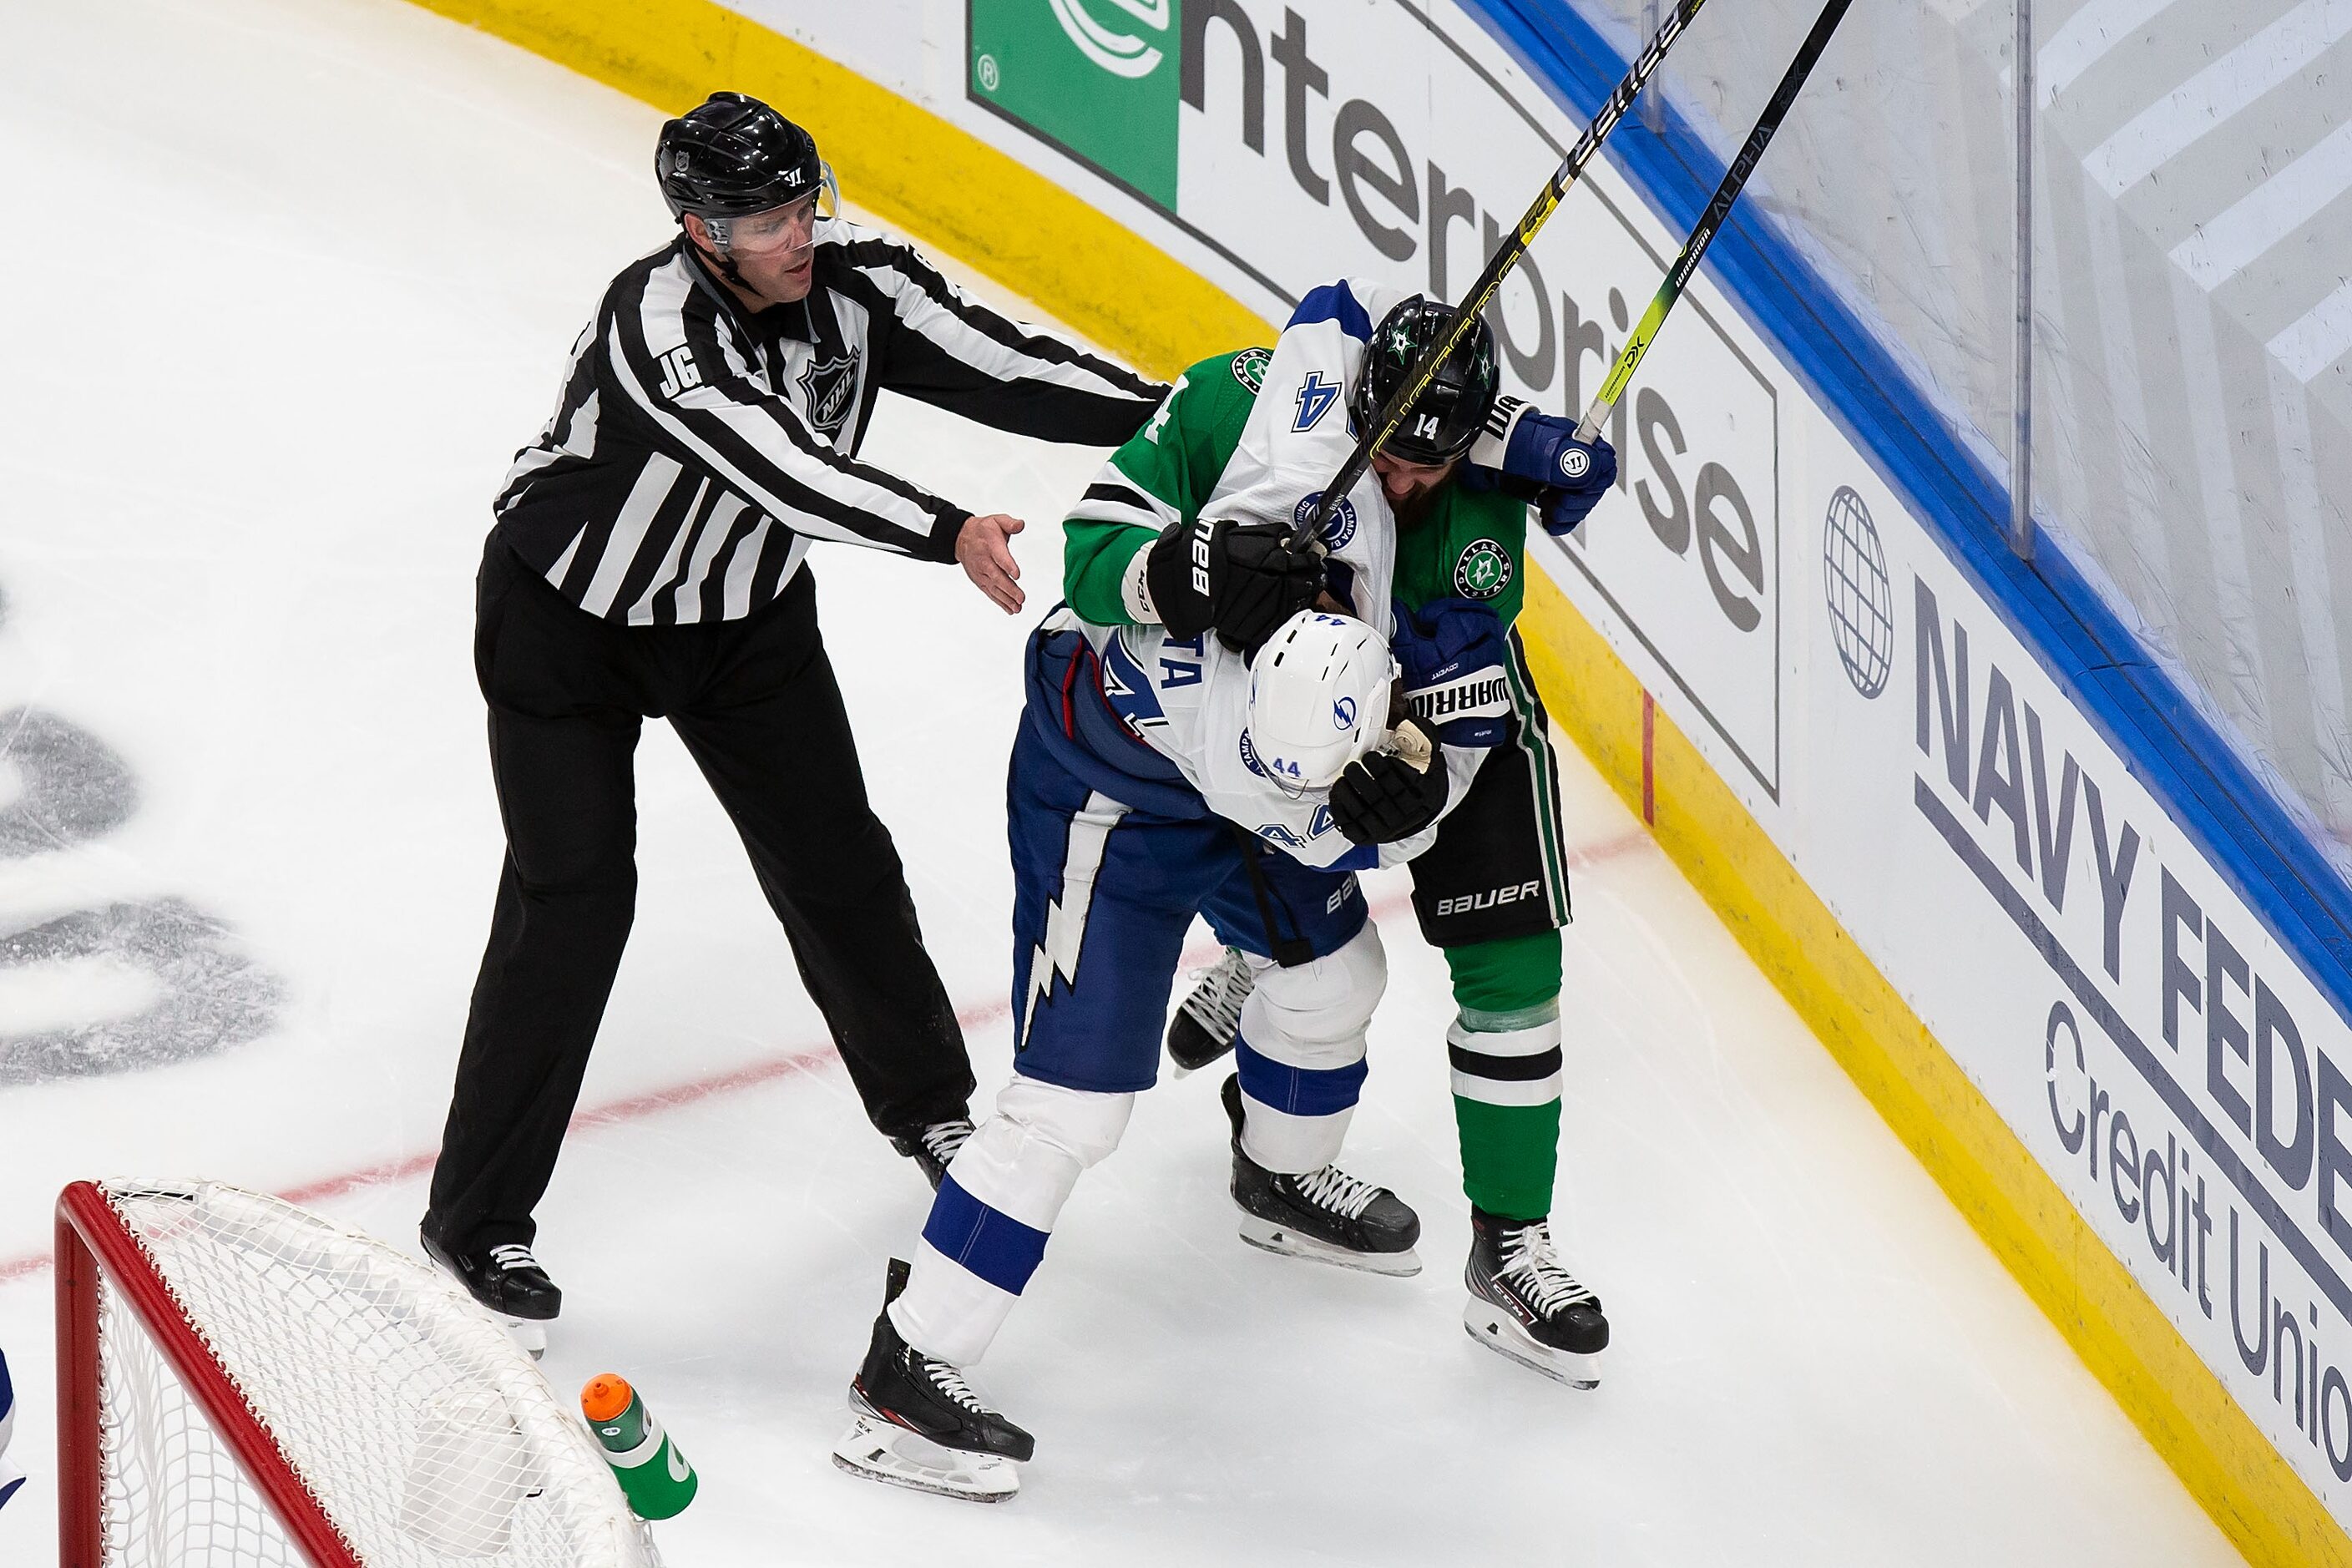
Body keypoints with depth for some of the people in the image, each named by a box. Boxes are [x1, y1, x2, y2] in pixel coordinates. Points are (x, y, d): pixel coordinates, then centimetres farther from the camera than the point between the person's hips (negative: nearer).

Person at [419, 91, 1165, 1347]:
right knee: (574, 902, -10)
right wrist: (946, 534, -57)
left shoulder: (851, 280, -18)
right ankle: (477, 1219, 0)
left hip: (745, 615, 6)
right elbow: (779, 465, -47)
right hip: (568, 617, -6)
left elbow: (999, 368, -22)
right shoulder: (655, 323, -36)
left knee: (837, 863, 11)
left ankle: (929, 1105, 35)